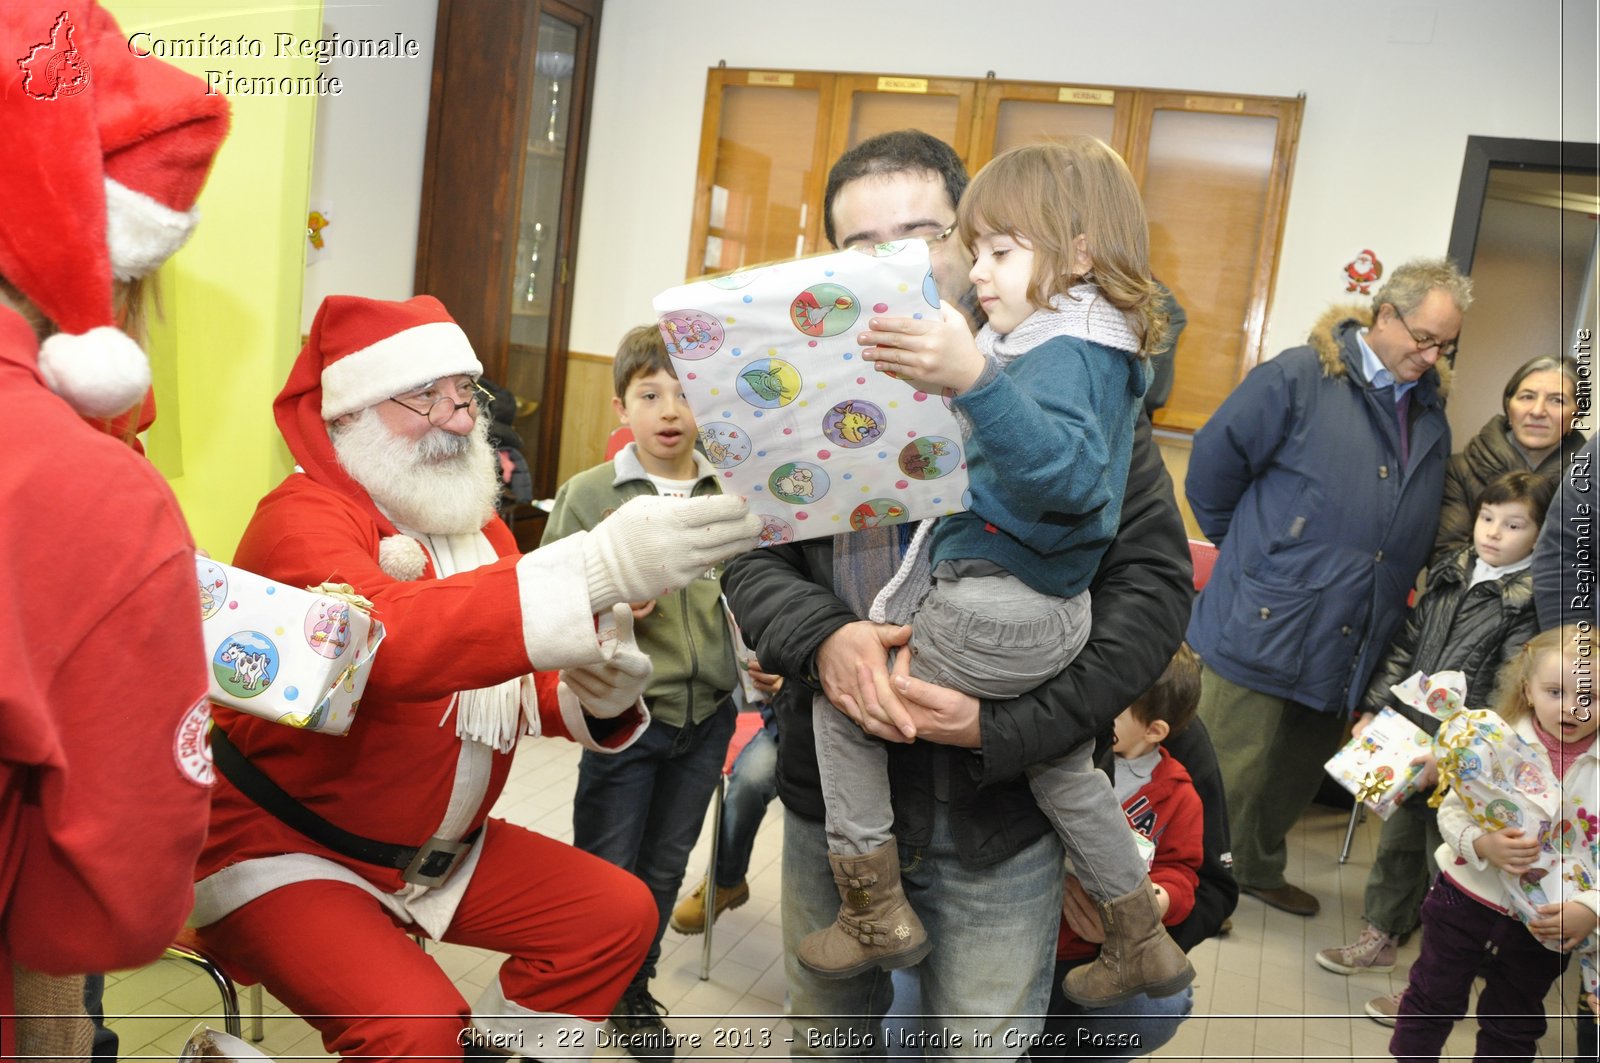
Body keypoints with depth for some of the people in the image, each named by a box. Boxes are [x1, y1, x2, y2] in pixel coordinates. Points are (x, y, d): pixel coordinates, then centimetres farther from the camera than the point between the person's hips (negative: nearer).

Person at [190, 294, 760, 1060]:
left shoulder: (476, 526, 5)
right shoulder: (302, 519, -21)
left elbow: (505, 686, 9)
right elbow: (379, 637, -43)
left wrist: (591, 699, -17)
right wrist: (598, 568, -53)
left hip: (437, 845, 8)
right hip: (283, 854, -7)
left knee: (617, 913, 2)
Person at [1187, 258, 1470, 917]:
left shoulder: (1430, 414, 11)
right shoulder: (1300, 379, -12)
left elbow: (1422, 531, 20)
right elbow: (1215, 462, -10)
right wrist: (1246, 548, -1)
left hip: (1350, 642, 7)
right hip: (1265, 626, -7)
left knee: (1301, 769, 20)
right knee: (1233, 768, 3)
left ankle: (1259, 870, 41)